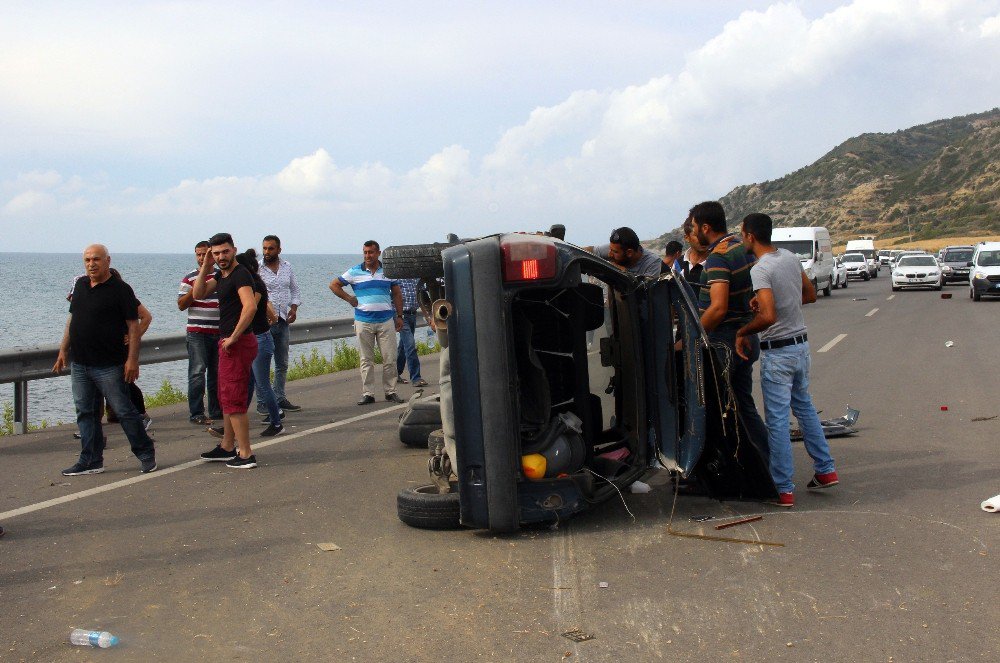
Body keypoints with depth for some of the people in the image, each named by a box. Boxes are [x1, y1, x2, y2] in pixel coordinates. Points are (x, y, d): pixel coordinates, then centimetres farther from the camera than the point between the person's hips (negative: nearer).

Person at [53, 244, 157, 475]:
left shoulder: (120, 289, -8)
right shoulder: (80, 285, 12)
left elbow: (134, 325, -11)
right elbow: (72, 319, 21)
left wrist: (132, 360, -16)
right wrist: (63, 350, 17)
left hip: (109, 366, -7)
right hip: (79, 364, 7)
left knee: (124, 411, -2)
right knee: (86, 413, 9)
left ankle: (146, 454, 11)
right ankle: (91, 461, 17)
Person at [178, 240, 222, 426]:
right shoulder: (190, 278, 0)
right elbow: (181, 305, -4)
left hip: (219, 332, 4)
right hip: (197, 332, -4)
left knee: (217, 373, 11)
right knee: (197, 372, -8)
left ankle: (216, 410, 20)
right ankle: (196, 414, -5)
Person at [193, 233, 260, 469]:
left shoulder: (240, 274, -16)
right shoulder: (222, 275, 15)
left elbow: (250, 307, -29)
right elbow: (198, 294, 14)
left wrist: (233, 338, -25)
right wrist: (205, 268, 3)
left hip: (238, 343, -10)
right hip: (229, 343, 10)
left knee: (233, 400, -9)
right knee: (226, 398, 19)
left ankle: (246, 455, -6)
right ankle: (227, 447, 30)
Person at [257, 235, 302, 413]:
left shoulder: (287, 267, 9)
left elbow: (294, 289, 18)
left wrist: (294, 308, 5)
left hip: (282, 320, 6)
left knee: (282, 364, 12)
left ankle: (279, 398, 23)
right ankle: (262, 402, 3)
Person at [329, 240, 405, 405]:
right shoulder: (355, 272, 4)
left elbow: (397, 294, 13)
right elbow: (334, 285, 11)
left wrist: (399, 316, 8)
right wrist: (349, 299, 3)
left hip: (386, 321, 1)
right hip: (363, 322, -1)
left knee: (390, 359, -1)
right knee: (366, 360, 3)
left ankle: (391, 392, 9)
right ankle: (367, 393, 8)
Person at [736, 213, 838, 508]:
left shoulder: (760, 270, -20)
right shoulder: (791, 258, 5)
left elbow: (768, 316, -30)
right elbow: (810, 294, 17)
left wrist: (742, 332, -15)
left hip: (778, 352, -8)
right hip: (801, 343, 8)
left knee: (777, 420, -2)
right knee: (804, 407, 22)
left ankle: (784, 489, 3)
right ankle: (825, 470, 27)